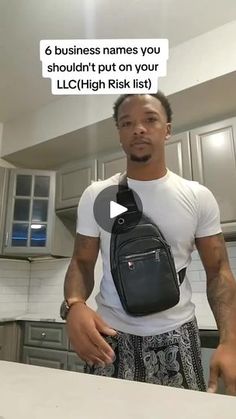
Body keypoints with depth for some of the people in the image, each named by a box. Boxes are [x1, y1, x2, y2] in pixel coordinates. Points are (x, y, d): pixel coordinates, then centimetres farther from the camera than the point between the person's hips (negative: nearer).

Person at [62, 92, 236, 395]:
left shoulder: (198, 197, -3)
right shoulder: (96, 195, -2)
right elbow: (82, 262, 0)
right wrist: (74, 305, -22)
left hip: (176, 337, 1)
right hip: (110, 336, 0)